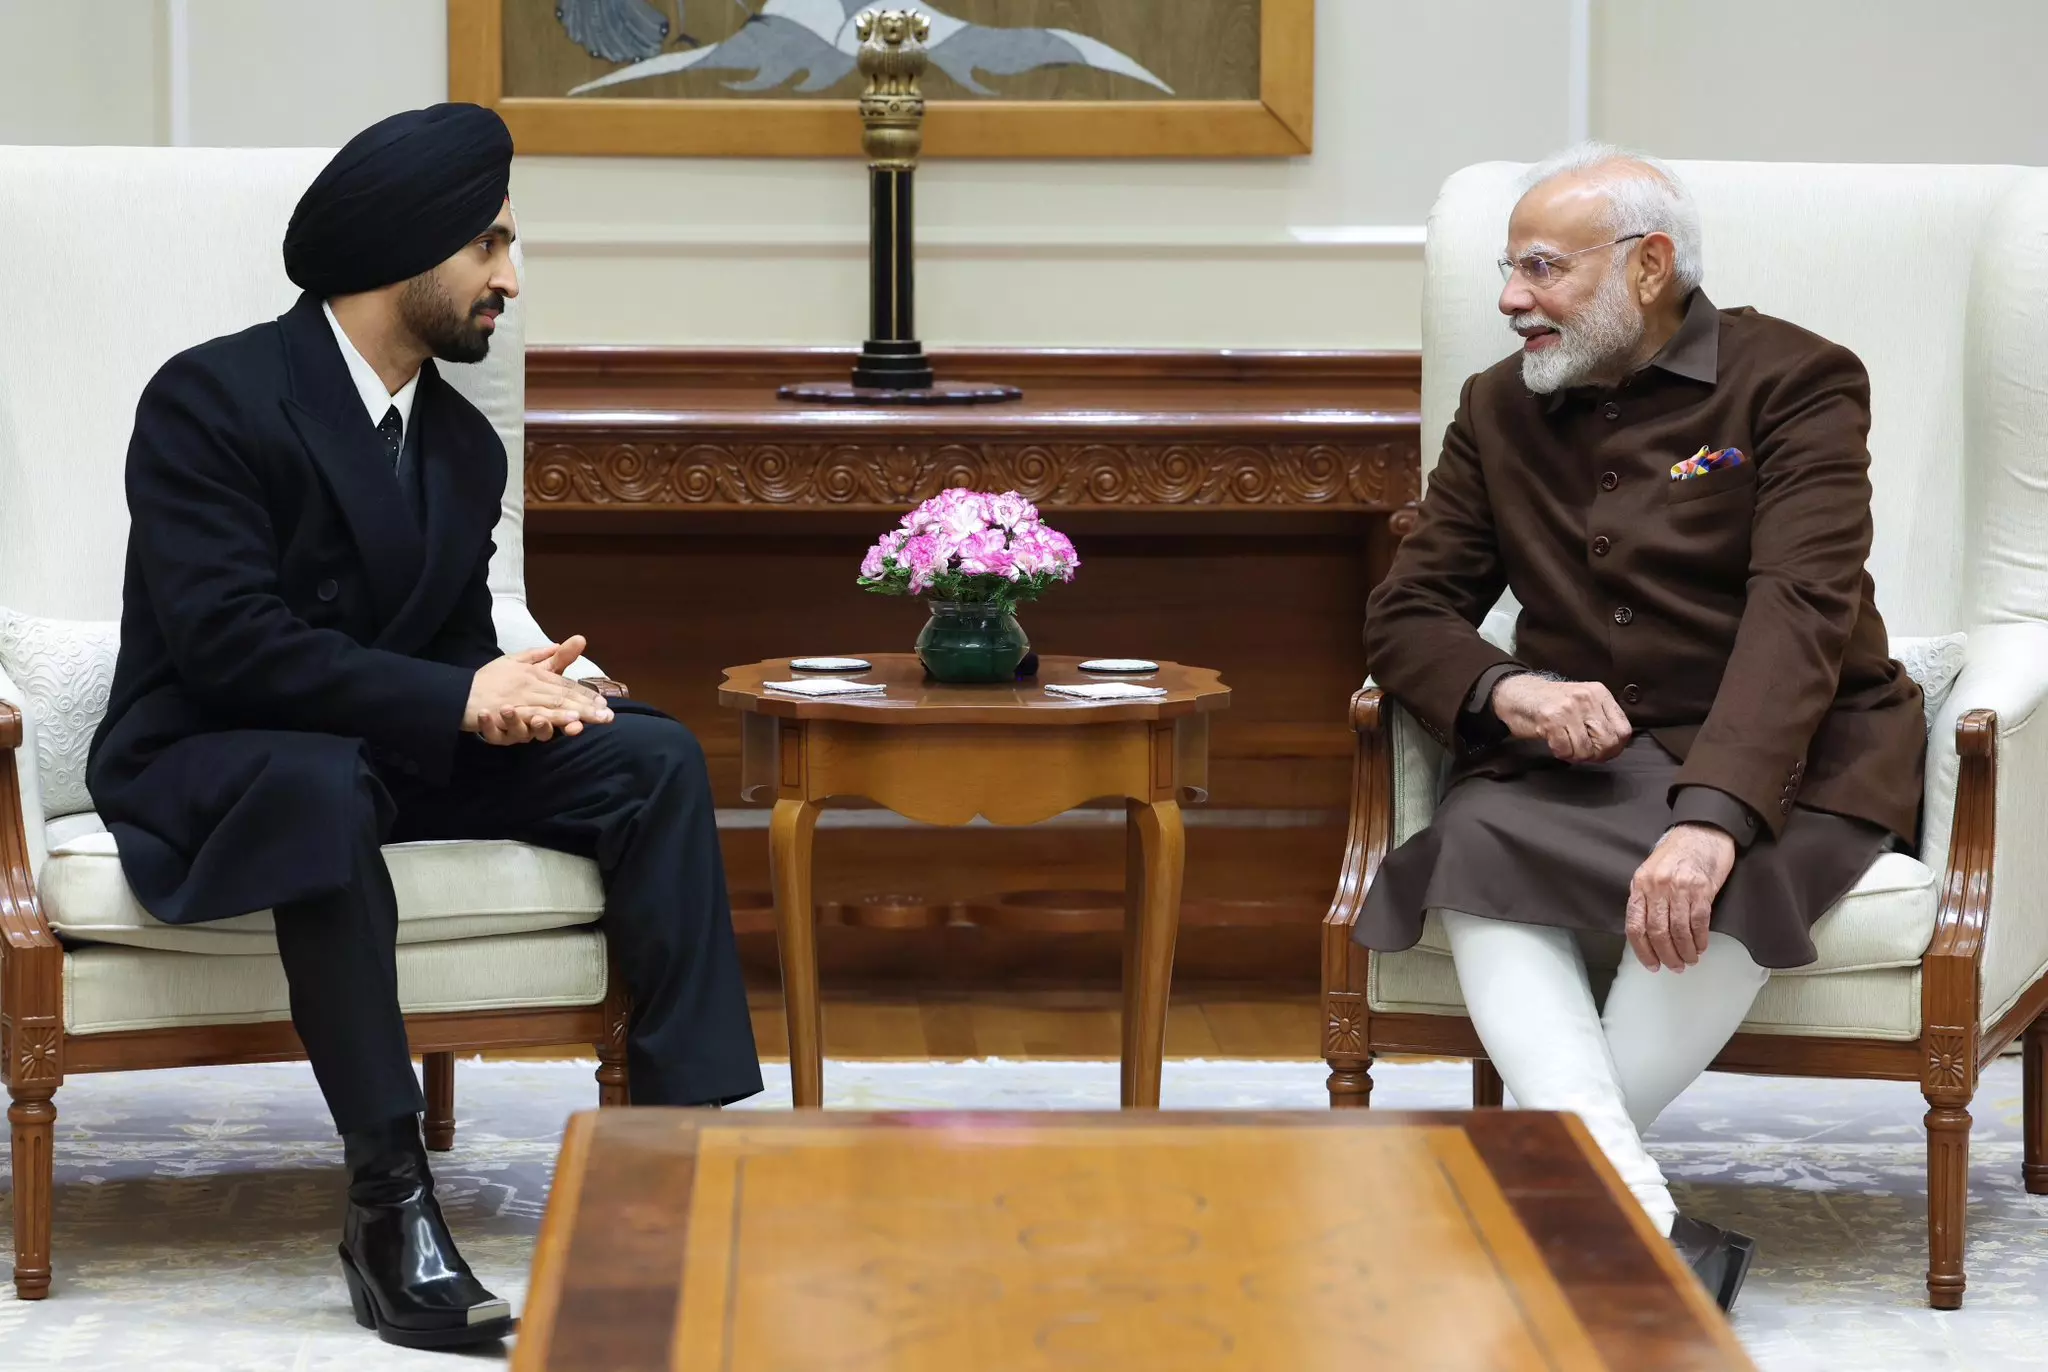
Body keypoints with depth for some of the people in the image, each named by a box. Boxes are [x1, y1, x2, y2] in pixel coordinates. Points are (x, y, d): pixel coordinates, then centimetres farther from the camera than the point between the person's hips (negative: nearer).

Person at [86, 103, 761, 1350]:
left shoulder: (465, 446, 9)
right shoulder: (210, 400, -15)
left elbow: (459, 646, 10)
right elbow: (224, 638, -24)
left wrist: (515, 687, -17)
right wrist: (457, 697, -27)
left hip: (392, 753, 7)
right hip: (207, 765, -7)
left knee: (654, 759, -11)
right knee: (324, 784, -41)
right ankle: (392, 1201, -40)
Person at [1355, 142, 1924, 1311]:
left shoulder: (1793, 383, -5)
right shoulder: (1501, 409, 13)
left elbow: (1799, 613, -19)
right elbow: (1409, 611, 11)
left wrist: (1711, 817, -35)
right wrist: (1505, 691, -14)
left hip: (1783, 756, -4)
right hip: (1582, 756, 4)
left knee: (1713, 891, -38)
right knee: (1475, 857, -30)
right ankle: (1648, 1230, -41)